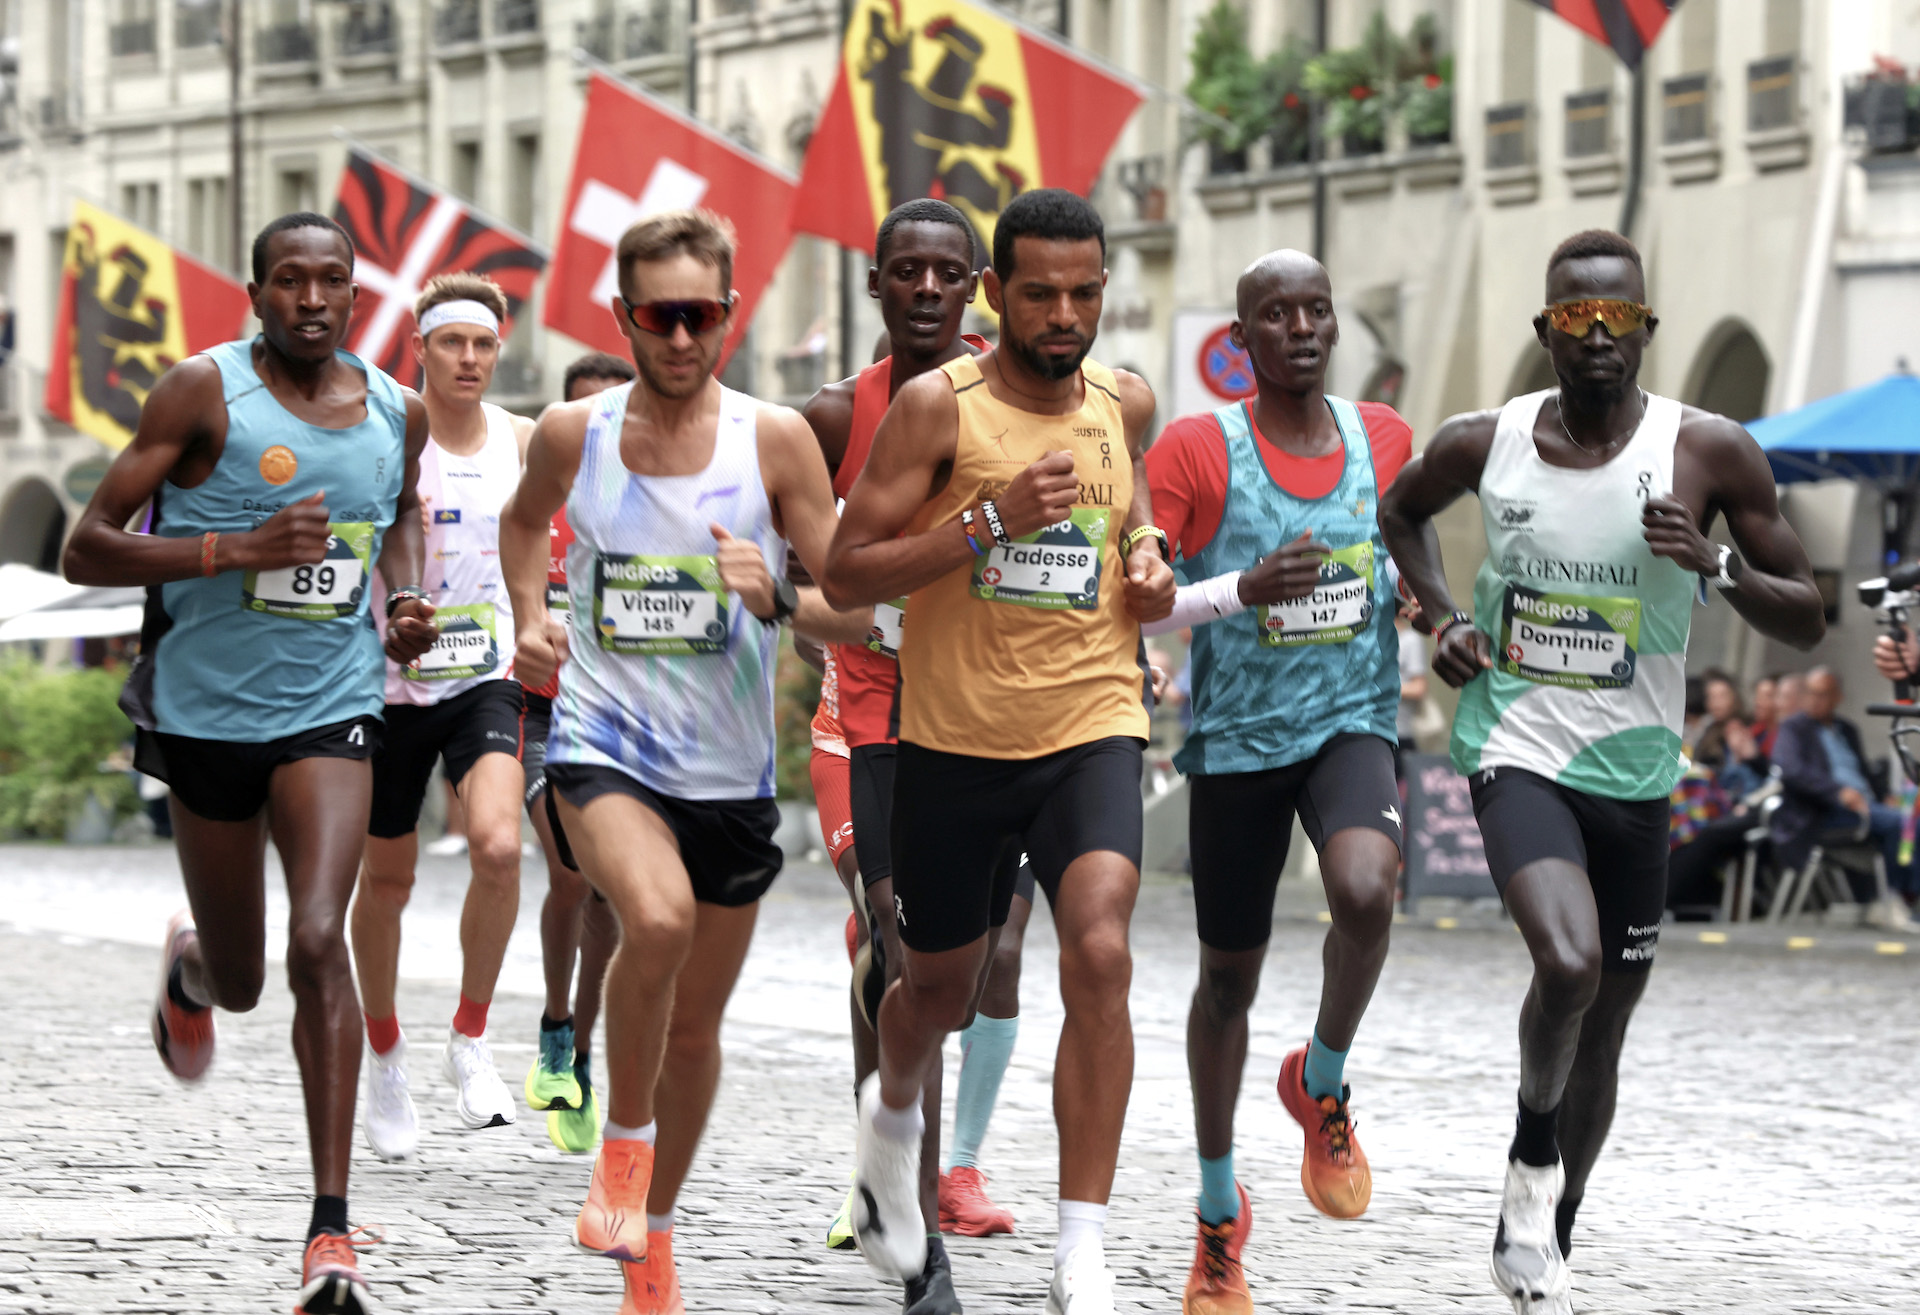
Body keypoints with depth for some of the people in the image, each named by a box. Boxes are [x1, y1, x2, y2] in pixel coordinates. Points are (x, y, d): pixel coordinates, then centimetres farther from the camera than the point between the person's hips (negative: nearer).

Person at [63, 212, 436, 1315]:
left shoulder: (399, 413, 3)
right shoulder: (206, 393, -10)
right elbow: (88, 550, -12)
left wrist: (406, 604, 8)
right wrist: (236, 548, -24)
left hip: (331, 709, 1)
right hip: (207, 712, -1)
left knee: (319, 941, -20)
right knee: (240, 982, 12)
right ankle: (192, 968, 54)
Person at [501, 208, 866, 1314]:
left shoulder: (775, 442, -6)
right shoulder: (573, 435, -1)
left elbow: (857, 610, -4)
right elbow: (526, 519, 23)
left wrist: (775, 599, -23)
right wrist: (533, 617, 6)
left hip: (730, 769, 1)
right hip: (603, 748, -1)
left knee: (696, 1027, 12)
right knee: (659, 919, -32)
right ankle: (625, 1139, -7)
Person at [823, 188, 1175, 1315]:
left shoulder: (1127, 403, 4)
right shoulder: (939, 405, -10)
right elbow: (845, 573, -13)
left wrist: (1148, 557, 6)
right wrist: (991, 521, -23)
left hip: (1091, 726, 1)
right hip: (957, 739, -1)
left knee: (1100, 952, -22)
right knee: (942, 987, 15)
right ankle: (894, 1111, 53)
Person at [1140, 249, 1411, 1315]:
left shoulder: (1384, 438, 5)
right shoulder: (1194, 449, -7)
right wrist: (1242, 591, -25)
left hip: (1353, 721, 1)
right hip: (1238, 737, -1)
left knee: (1365, 889, -30)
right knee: (1229, 975, 9)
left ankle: (1323, 1085, -2)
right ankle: (1220, 1208, 28)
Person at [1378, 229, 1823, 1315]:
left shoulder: (1710, 453, -8)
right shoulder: (1484, 444, -3)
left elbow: (1808, 624, -3)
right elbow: (1402, 508, 21)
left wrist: (1719, 566, -22)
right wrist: (1442, 615, 4)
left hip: (1634, 775, 2)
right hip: (1516, 749, -2)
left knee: (1604, 1029, 12)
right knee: (1569, 961, -28)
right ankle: (1533, 1155, -1)